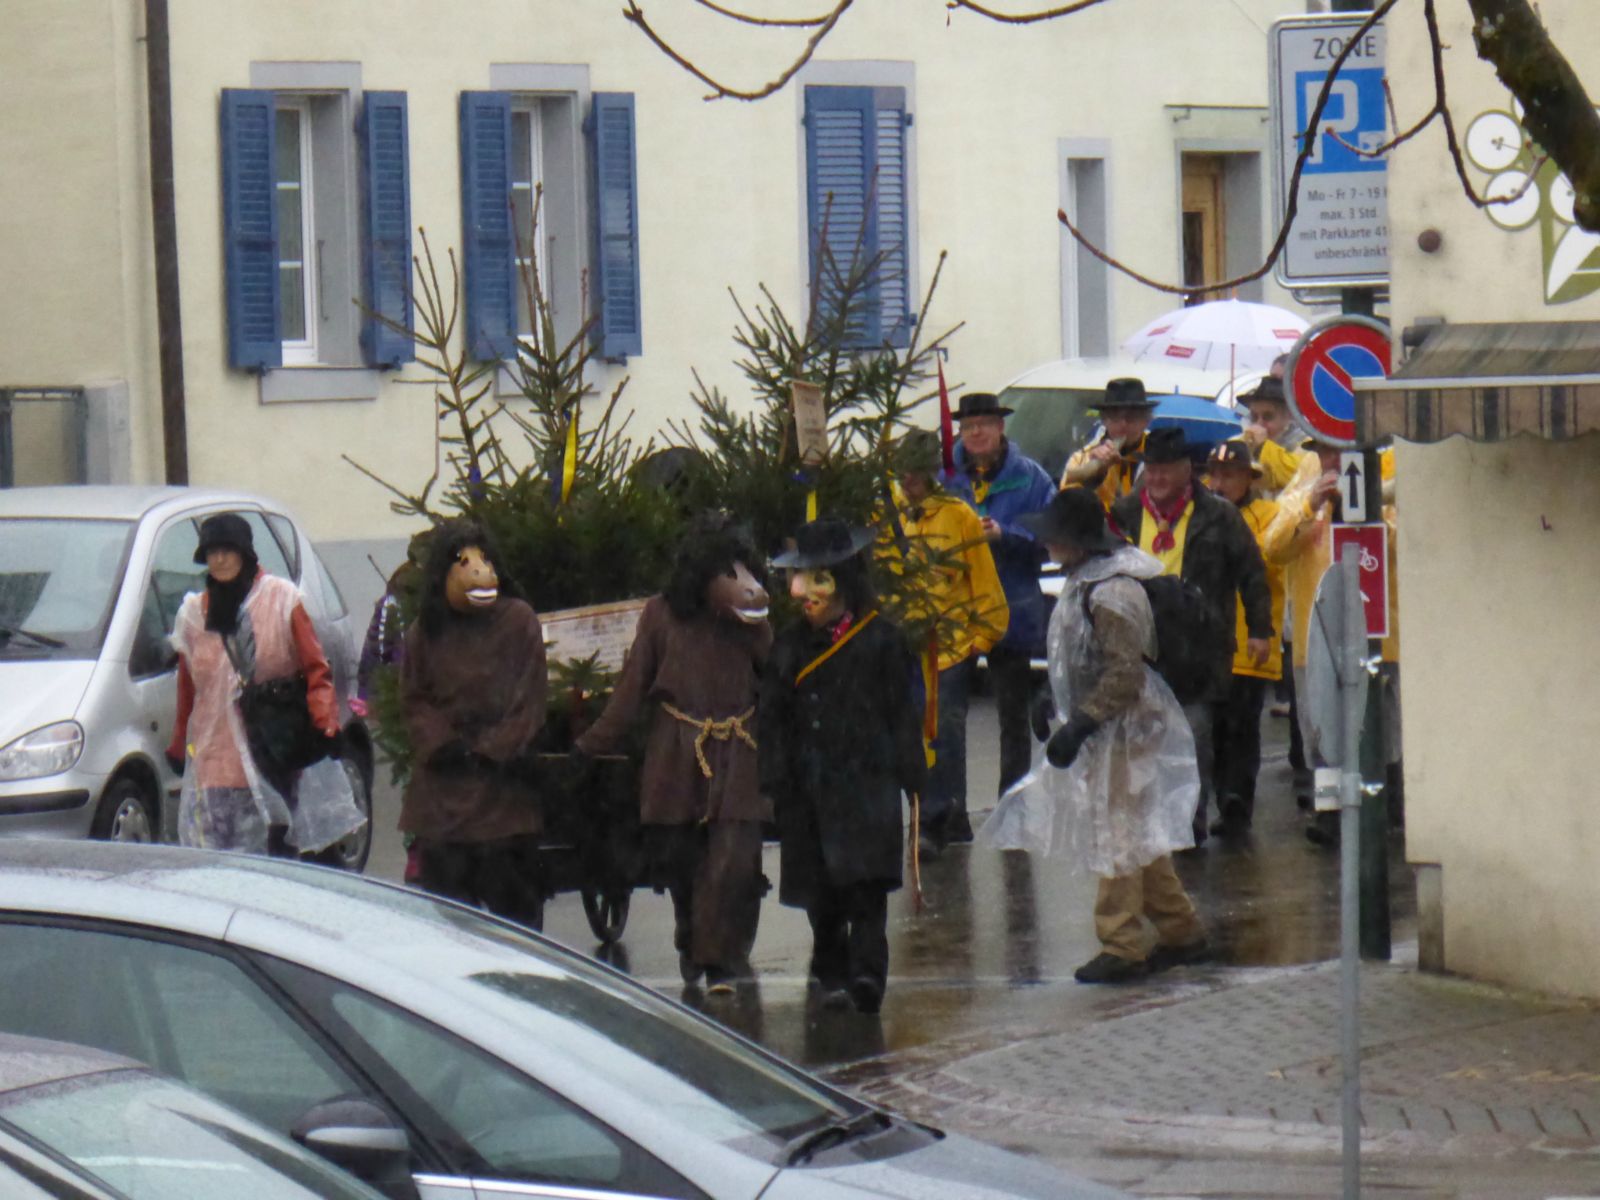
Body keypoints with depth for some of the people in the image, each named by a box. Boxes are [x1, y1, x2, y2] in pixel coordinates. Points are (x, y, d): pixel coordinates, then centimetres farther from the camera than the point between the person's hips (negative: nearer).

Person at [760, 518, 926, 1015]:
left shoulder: (879, 640, 0)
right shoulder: (789, 647, 11)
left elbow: (902, 713, 1)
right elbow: (774, 720, 13)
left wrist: (911, 775, -3)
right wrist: (775, 783, 5)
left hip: (868, 783, -4)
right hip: (809, 786, 4)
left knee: (865, 881, -13)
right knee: (819, 888, 6)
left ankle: (866, 971, -19)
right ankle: (832, 971, 19)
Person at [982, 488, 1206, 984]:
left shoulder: (1112, 593, -23)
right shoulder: (1084, 581, 9)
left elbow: (1124, 673, -25)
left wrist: (1079, 725, -24)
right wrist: (1052, 700, 18)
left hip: (1120, 733, -10)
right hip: (1100, 729, 10)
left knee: (1115, 836, -3)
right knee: (1137, 835, 16)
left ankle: (1122, 947, 4)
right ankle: (1181, 932, 24)